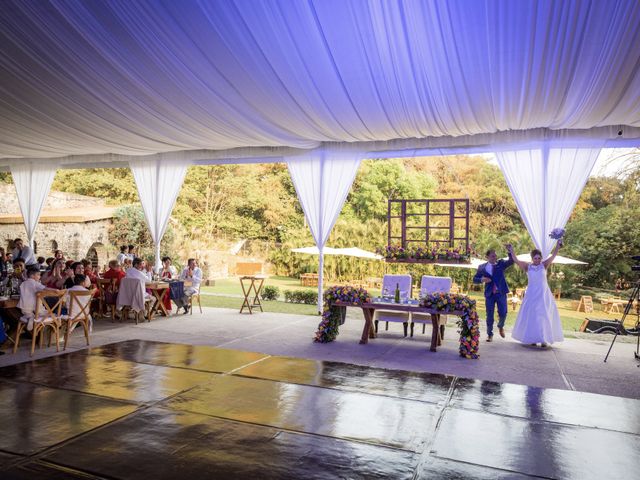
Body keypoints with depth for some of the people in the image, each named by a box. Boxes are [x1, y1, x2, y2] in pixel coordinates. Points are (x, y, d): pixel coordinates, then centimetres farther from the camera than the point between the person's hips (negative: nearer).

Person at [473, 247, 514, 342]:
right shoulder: (482, 267, 1)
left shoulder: (500, 263, 2)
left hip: (501, 293, 0)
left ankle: (500, 327, 32)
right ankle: (489, 334, 19)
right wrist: (482, 279, -17)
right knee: (489, 315, 4)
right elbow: (475, 279, 4)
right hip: (489, 294, 0)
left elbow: (511, 261, -13)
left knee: (503, 313, 0)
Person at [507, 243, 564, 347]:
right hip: (531, 294, 1)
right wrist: (511, 249, -16)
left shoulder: (544, 265, 0)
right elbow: (516, 260, -9)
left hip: (543, 294, 0)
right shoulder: (527, 266, 0)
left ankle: (544, 339, 1)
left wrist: (558, 244, -21)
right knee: (531, 316, 3)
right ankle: (532, 339, 10)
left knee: (543, 316, -2)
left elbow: (553, 255, -10)